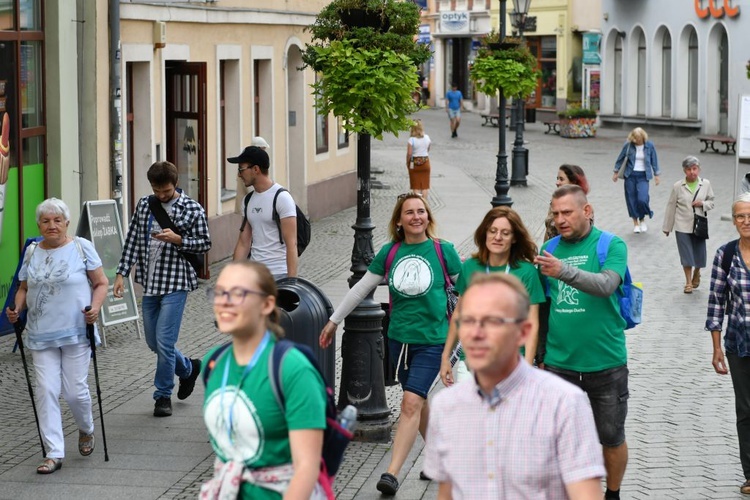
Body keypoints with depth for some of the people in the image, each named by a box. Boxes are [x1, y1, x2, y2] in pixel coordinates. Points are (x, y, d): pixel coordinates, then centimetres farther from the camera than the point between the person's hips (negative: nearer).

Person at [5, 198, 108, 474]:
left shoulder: (81, 247, -2)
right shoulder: (32, 252, 8)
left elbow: (101, 283, 1)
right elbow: (24, 288, 17)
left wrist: (95, 307, -16)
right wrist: (16, 308, -2)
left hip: (76, 332, -3)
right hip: (41, 334, 3)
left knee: (74, 390, -2)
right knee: (46, 390, -6)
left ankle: (86, 431, 31)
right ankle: (54, 453, -2)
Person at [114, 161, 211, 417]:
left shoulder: (192, 209, -5)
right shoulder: (144, 205, 7)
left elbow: (205, 243, -2)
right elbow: (132, 240, 10)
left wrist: (177, 239, -18)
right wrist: (121, 273, 3)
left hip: (175, 283, -5)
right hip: (150, 283, 6)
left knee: (164, 341, -9)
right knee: (153, 342, 12)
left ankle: (163, 395, 6)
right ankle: (188, 368, 37)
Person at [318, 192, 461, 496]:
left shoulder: (443, 251, -6)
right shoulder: (390, 252, 2)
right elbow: (361, 288, 11)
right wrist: (334, 320, 13)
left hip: (432, 340, -4)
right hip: (399, 338, 4)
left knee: (411, 402, -15)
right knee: (418, 402, 14)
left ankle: (392, 474, -19)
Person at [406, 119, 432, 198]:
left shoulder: (411, 140, -16)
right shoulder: (427, 138, -2)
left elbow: (409, 153, -17)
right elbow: (428, 150, 9)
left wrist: (407, 163, -3)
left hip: (415, 163, -3)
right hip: (425, 162, 3)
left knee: (416, 186, 5)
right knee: (425, 186, 11)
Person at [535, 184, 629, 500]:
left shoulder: (612, 246, -6)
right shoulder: (548, 250, 6)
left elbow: (606, 284, -26)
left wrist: (564, 271, -41)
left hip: (605, 362, -2)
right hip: (559, 363, 3)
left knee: (612, 438, 10)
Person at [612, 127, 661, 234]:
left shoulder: (649, 146, -6)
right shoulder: (628, 145, -7)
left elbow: (654, 161, 5)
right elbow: (620, 158, 6)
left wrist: (656, 175, 7)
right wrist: (616, 172, 11)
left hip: (643, 176, -1)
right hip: (630, 175, 1)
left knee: (642, 199, -15)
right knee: (631, 199, 2)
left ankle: (642, 219, 12)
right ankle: (635, 223, 18)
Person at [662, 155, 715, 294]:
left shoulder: (705, 184, -2)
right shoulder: (678, 186, -5)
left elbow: (711, 202, 9)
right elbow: (671, 206, 2)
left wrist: (703, 204, -15)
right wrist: (667, 227, 6)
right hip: (682, 226, -1)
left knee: (699, 254, 7)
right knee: (686, 254, 0)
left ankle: (696, 274, 38)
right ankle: (688, 283, 12)